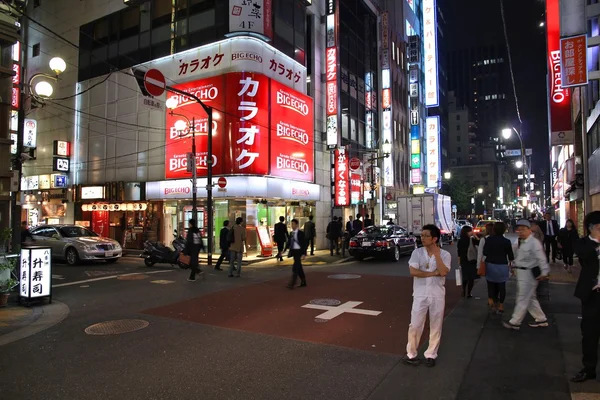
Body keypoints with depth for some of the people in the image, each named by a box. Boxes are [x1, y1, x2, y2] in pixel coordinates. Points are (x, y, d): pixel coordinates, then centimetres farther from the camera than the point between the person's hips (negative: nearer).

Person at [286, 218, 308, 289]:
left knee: (295, 268, -11)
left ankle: (291, 284, -10)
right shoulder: (291, 233, 8)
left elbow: (304, 244, -12)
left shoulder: (301, 233, -11)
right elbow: (289, 243, 11)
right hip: (293, 251, 7)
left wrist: (304, 254, -18)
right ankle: (303, 282, 28)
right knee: (299, 268, 16)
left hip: (298, 251, -7)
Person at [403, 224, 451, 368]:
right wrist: (434, 273, -14)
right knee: (415, 325, 4)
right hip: (420, 294, 0)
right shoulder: (417, 252, -3)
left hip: (437, 295, 1)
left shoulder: (445, 255, -3)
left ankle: (431, 355, 26)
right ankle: (411, 354, 18)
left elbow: (443, 272, -19)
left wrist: (436, 253, -16)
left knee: (436, 326, 10)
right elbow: (413, 271, -15)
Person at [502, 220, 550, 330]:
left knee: (523, 299, 0)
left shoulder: (534, 243, -18)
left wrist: (544, 272, -29)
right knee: (530, 298, 18)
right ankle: (541, 319, 30)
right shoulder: (522, 242, 11)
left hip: (529, 274, -10)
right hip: (522, 273, 10)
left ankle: (514, 322, 8)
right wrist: (515, 265, 20)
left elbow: (541, 258, -24)